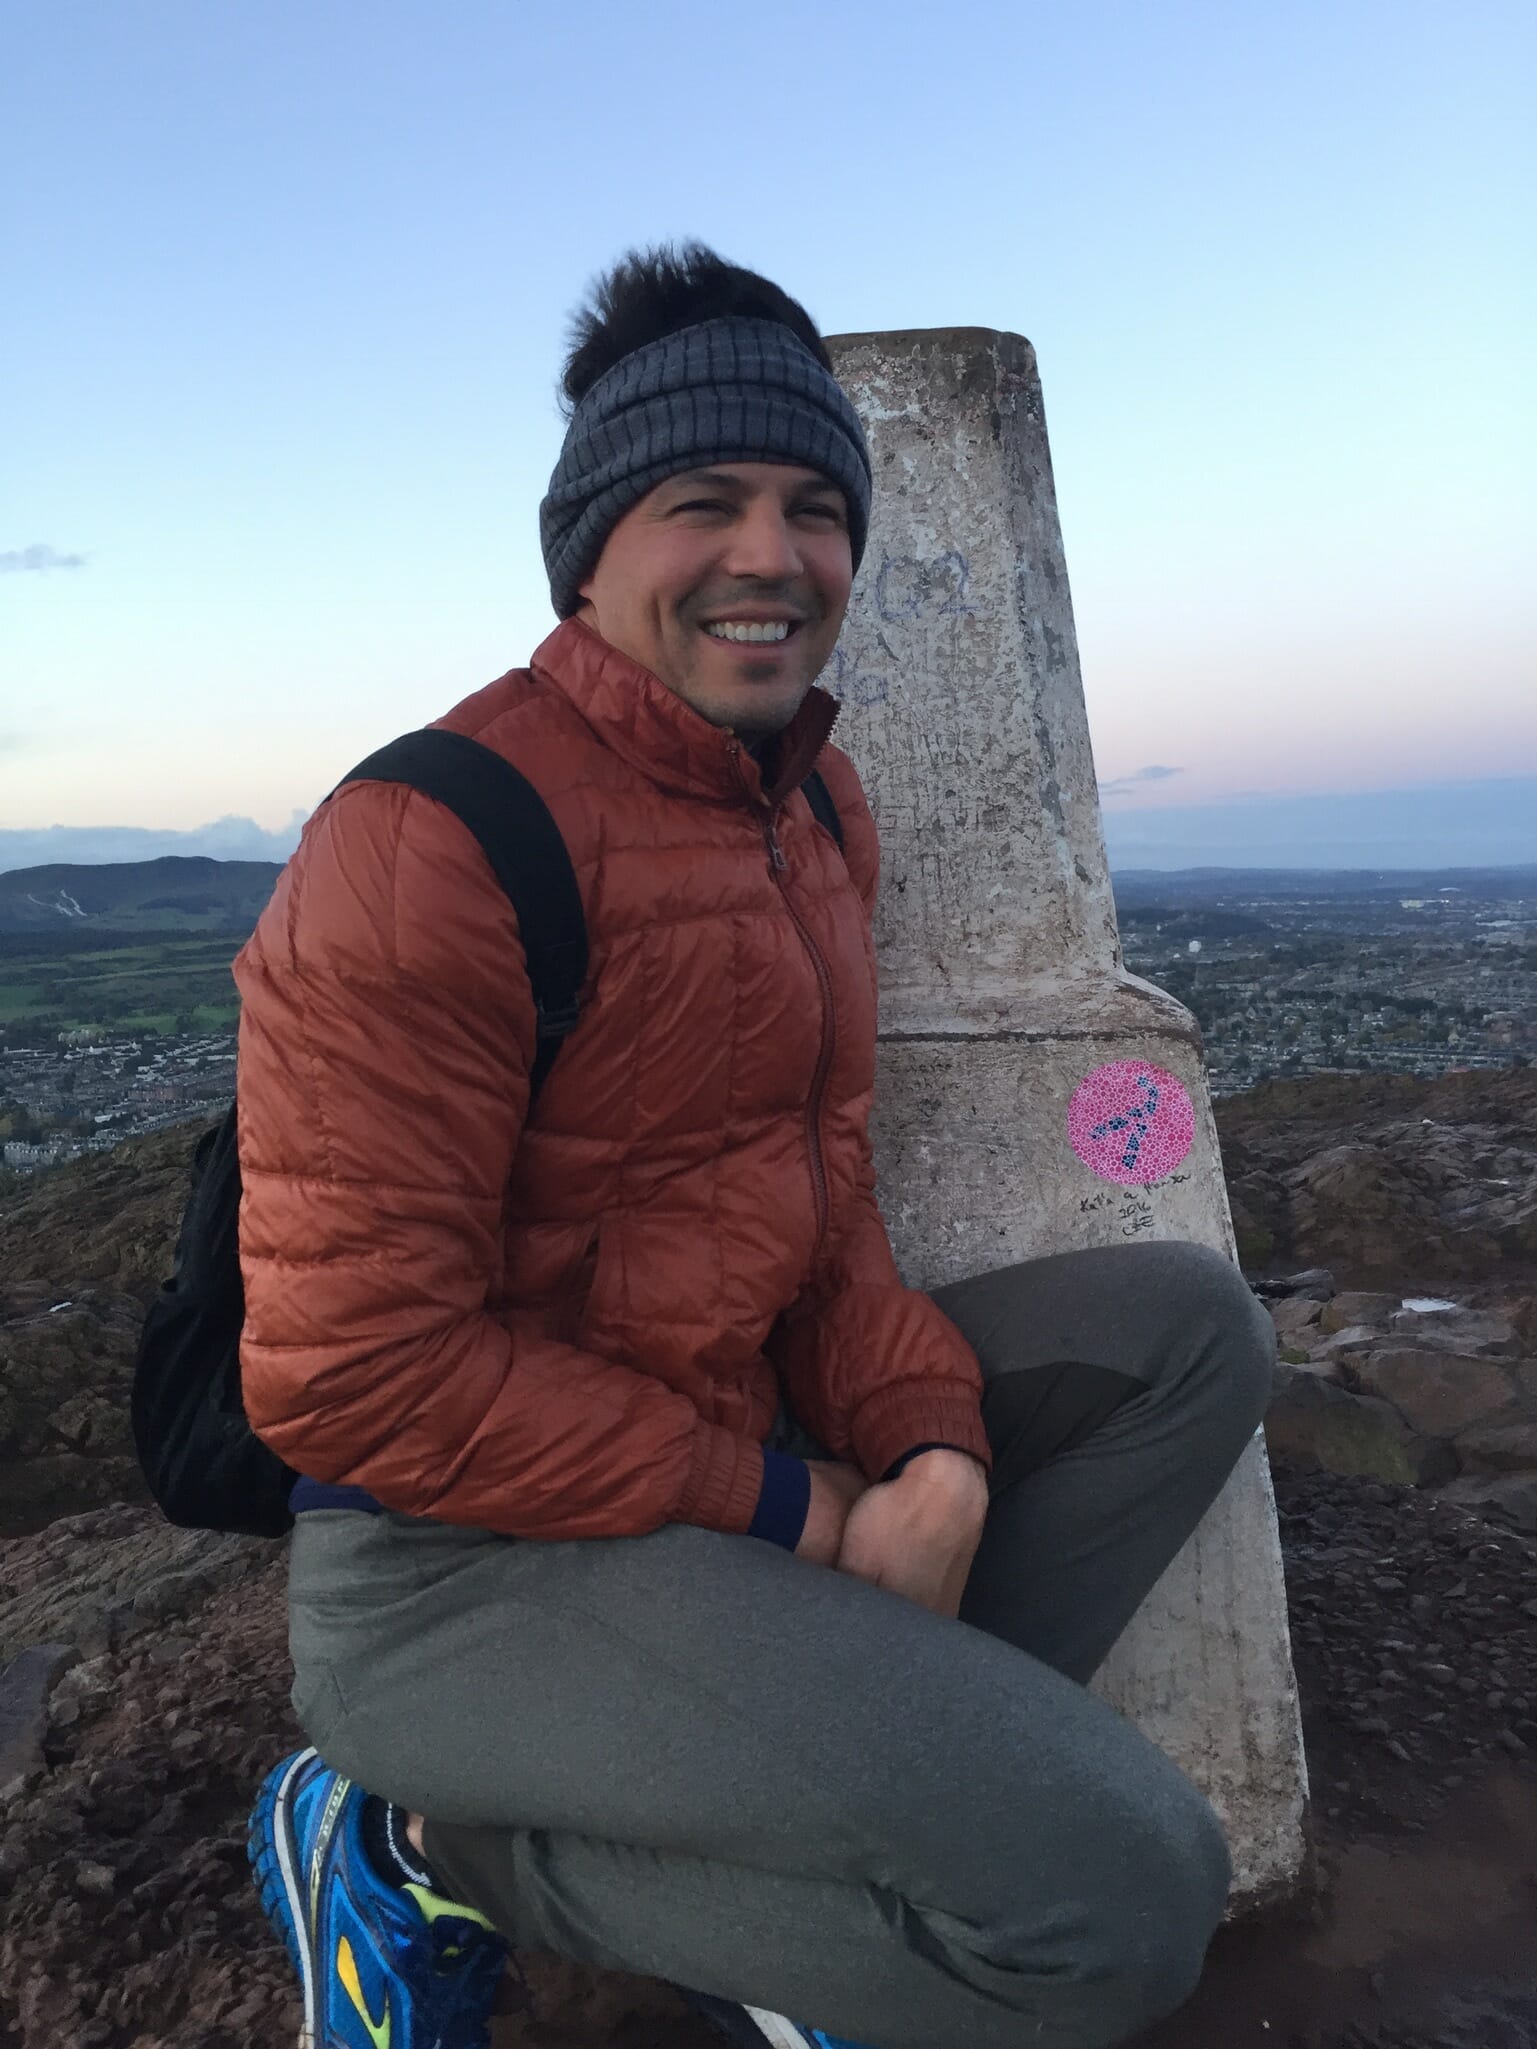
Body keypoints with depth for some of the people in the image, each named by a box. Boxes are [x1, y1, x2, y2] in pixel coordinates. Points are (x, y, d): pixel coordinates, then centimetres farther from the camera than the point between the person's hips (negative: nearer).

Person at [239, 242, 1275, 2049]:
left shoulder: (815, 798, 7)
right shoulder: (441, 836, -20)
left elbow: (815, 1188, 9)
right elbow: (356, 1374, -20)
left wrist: (932, 1452, -9)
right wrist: (781, 1507, -15)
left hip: (753, 1428, 9)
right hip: (470, 1548, -8)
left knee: (1191, 1326, 8)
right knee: (1120, 1899, -18)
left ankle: (887, 1787, 5)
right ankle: (433, 1852, -1)